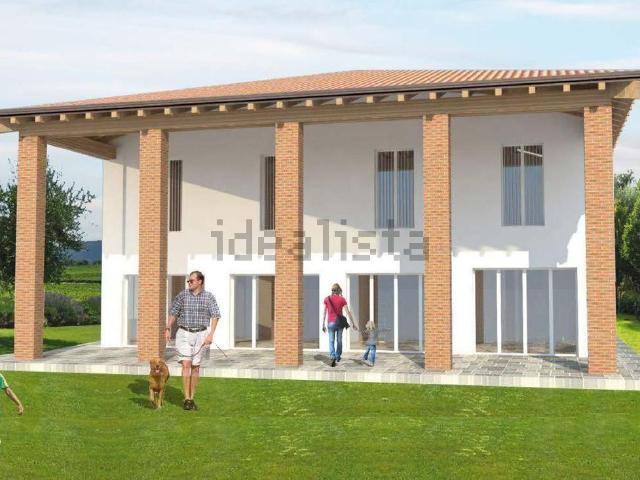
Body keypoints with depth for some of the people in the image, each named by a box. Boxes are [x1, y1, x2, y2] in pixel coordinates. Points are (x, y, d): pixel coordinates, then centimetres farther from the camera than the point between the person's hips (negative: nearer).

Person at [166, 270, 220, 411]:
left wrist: (211, 334, -15)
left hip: (200, 334, 0)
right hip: (184, 333, 0)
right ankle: (187, 399, -9)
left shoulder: (209, 296, -1)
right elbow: (173, 312, 11)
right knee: (186, 365, -11)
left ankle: (192, 398, 17)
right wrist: (168, 329, 4)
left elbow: (215, 315, -5)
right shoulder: (182, 295, 2)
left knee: (195, 367, 6)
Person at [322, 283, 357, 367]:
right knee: (339, 340, 16)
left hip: (331, 323, -1)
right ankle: (338, 356, 30)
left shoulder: (327, 299, 0)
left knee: (331, 341, 0)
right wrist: (353, 324, 0)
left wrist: (323, 325, 6)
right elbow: (348, 312, -5)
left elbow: (324, 313, 0)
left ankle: (333, 357, -21)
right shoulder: (342, 299, -3)